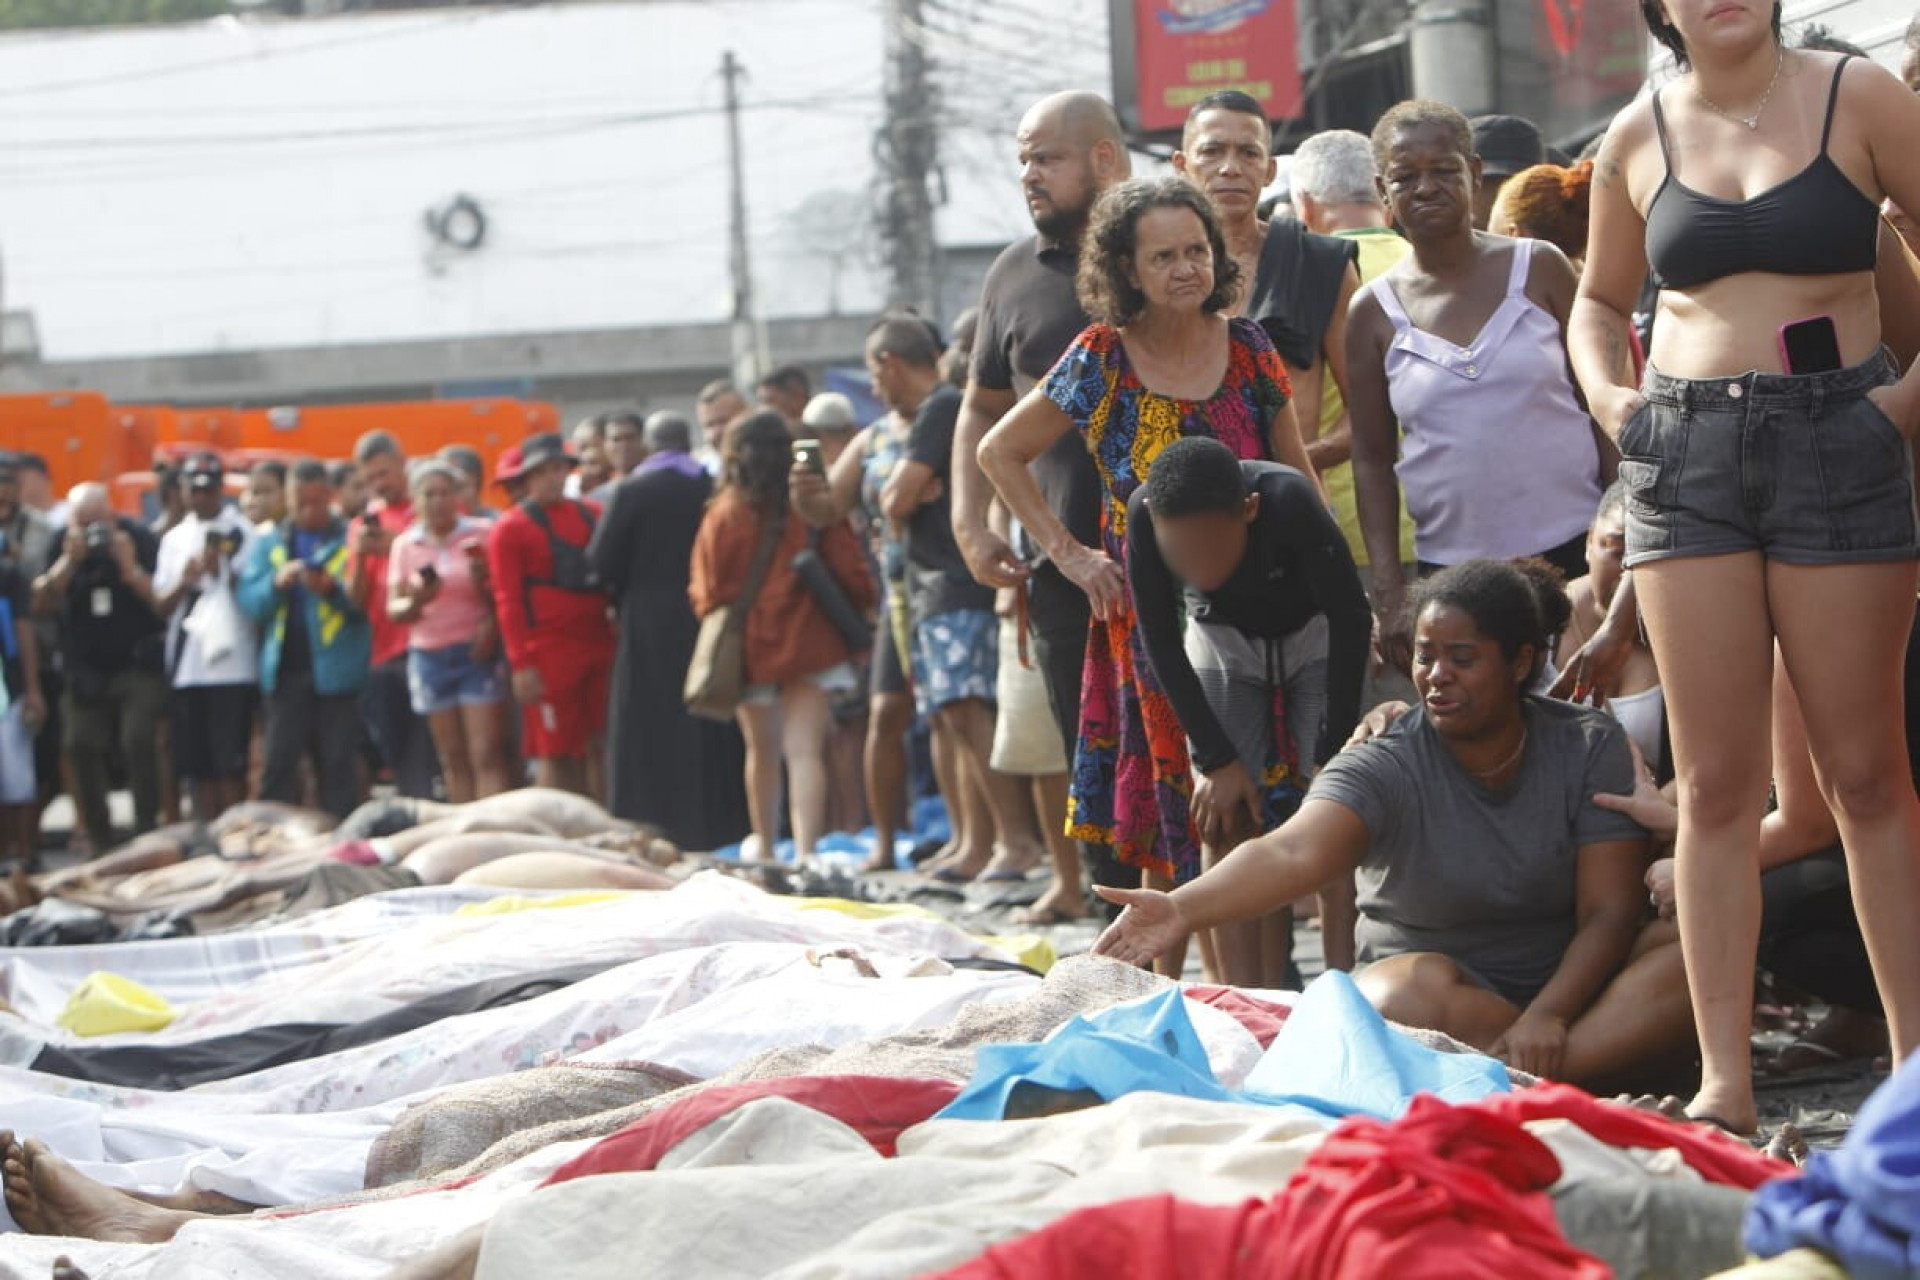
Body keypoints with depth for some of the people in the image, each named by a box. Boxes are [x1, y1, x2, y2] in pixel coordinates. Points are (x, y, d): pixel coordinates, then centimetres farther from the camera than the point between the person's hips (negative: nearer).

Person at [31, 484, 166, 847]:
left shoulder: (139, 540, -7)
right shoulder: (63, 545, 2)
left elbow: (166, 603, -11)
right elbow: (42, 602, -5)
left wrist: (130, 568, -22)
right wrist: (69, 562, -17)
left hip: (138, 665, -4)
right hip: (87, 670, 4)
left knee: (138, 742, -16)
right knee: (81, 747, -2)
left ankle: (146, 833, -9)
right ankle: (98, 839, 8)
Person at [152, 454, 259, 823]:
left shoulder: (242, 533, 1)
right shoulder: (175, 539, 16)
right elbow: (162, 605, 11)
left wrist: (221, 571, -15)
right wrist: (184, 583, -7)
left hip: (232, 664, -5)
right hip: (187, 664, 5)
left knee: (230, 763, -6)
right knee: (197, 765, 5)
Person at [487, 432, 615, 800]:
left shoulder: (592, 516, 13)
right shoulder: (509, 529, -1)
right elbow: (507, 601, -5)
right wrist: (521, 665, -12)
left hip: (599, 643, 5)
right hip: (548, 655, -5)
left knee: (600, 747, 6)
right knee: (554, 754, -3)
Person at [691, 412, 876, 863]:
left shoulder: (723, 513, -5)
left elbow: (706, 590, -1)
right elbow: (851, 574, -2)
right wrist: (859, 610, 20)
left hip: (748, 644, 1)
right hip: (808, 641, -1)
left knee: (761, 750, 17)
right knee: (804, 750, -7)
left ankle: (765, 842, 32)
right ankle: (806, 848, -22)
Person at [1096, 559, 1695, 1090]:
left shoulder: (1591, 748, -3)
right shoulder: (1386, 769, -10)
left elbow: (1609, 912, -9)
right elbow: (1294, 852, -29)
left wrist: (1547, 1015, -27)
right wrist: (1183, 907, -49)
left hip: (1572, 979, 2)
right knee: (1407, 991, -37)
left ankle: (1526, 1084, -39)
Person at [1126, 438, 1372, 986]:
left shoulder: (1290, 502, -37)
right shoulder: (1145, 516, -29)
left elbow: (1352, 620, -24)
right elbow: (1160, 644, -15)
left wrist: (1334, 751, -20)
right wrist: (1217, 759, -15)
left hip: (1317, 637, -2)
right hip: (1222, 645, 2)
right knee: (1226, 829, -7)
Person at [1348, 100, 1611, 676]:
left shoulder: (1539, 269, 2)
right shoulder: (1374, 312, 4)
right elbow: (1372, 460, 7)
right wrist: (1389, 593, 0)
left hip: (1573, 552, -1)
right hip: (1451, 564, 1)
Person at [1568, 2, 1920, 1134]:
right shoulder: (1640, 139, 10)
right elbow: (1600, 300, 24)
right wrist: (1609, 393, 6)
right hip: (1687, 455, 3)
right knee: (1716, 784, 1)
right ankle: (1725, 1078, 2)